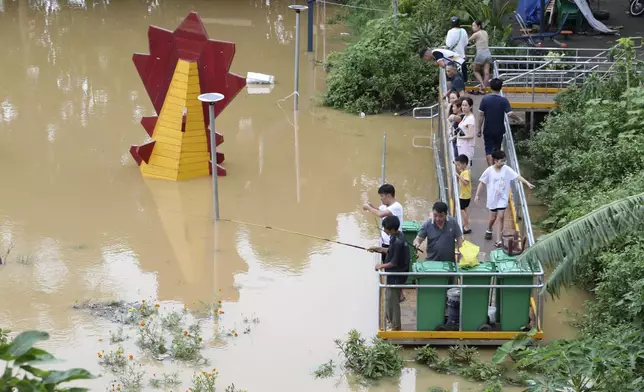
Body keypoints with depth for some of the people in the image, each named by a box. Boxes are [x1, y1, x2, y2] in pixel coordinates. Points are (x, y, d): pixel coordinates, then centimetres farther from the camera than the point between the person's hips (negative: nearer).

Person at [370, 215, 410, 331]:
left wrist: (381, 266, -11)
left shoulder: (398, 242, -28)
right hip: (394, 275, 10)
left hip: (396, 277, -10)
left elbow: (394, 262, -24)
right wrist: (378, 249, 11)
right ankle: (391, 321, 37)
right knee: (389, 299, 22)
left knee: (392, 302, 4)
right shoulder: (398, 236, 2)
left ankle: (396, 328, 17)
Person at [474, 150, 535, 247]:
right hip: (493, 198, 0)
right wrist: (477, 195, -5)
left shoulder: (506, 169, -9)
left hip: (502, 198, 0)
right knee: (493, 218, 13)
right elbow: (481, 183, -4)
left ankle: (498, 240, -1)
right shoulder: (489, 171, -12)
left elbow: (517, 176, -13)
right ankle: (489, 230, 46)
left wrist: (527, 183, -24)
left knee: (500, 217, -5)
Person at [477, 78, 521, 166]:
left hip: (487, 130, -1)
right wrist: (518, 118, 0)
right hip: (499, 130, 1)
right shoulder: (504, 100, -11)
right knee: (497, 149, 18)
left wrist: (479, 129, 2)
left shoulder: (485, 99, -8)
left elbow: (481, 115, -6)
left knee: (488, 150, 2)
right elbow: (510, 113, -19)